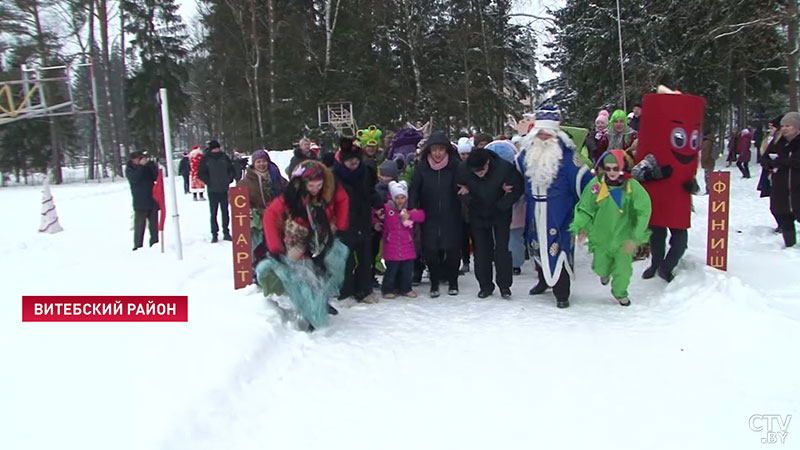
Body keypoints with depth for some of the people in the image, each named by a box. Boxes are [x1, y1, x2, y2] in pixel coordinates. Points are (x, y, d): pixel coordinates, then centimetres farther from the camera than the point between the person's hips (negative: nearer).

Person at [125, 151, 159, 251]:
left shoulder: (148, 167, 8)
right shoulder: (129, 169, 3)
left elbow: (156, 177, -4)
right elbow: (134, 179, -16)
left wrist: (150, 164, -13)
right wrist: (141, 166, -20)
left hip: (152, 201, 3)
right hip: (140, 203, -3)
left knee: (154, 225, 8)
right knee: (139, 225, -3)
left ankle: (154, 244, 17)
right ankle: (138, 246, 2)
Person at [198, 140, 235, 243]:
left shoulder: (224, 157, 5)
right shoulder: (205, 159, -2)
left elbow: (231, 169, 12)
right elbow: (201, 173, 0)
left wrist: (229, 180, -1)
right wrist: (209, 182, -9)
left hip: (224, 190, 2)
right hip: (212, 191, -2)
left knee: (225, 212, 8)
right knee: (213, 213, 2)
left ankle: (226, 233, 17)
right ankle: (214, 234, 7)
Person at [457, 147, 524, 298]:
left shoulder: (505, 167, -27)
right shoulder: (462, 169, -22)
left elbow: (518, 187, -14)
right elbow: (460, 189, -4)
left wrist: (502, 205, -20)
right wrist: (469, 201, -20)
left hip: (501, 214, -2)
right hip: (478, 214, 2)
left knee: (502, 249, -2)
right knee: (481, 251, 5)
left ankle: (504, 285, 11)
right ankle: (485, 285, 17)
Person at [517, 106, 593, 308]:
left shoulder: (565, 151, -11)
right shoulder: (527, 150, 4)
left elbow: (581, 177, -9)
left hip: (559, 211, -5)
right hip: (534, 210, 6)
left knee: (558, 247, -8)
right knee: (537, 245, 18)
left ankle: (562, 293, 3)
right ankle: (544, 280, 39)